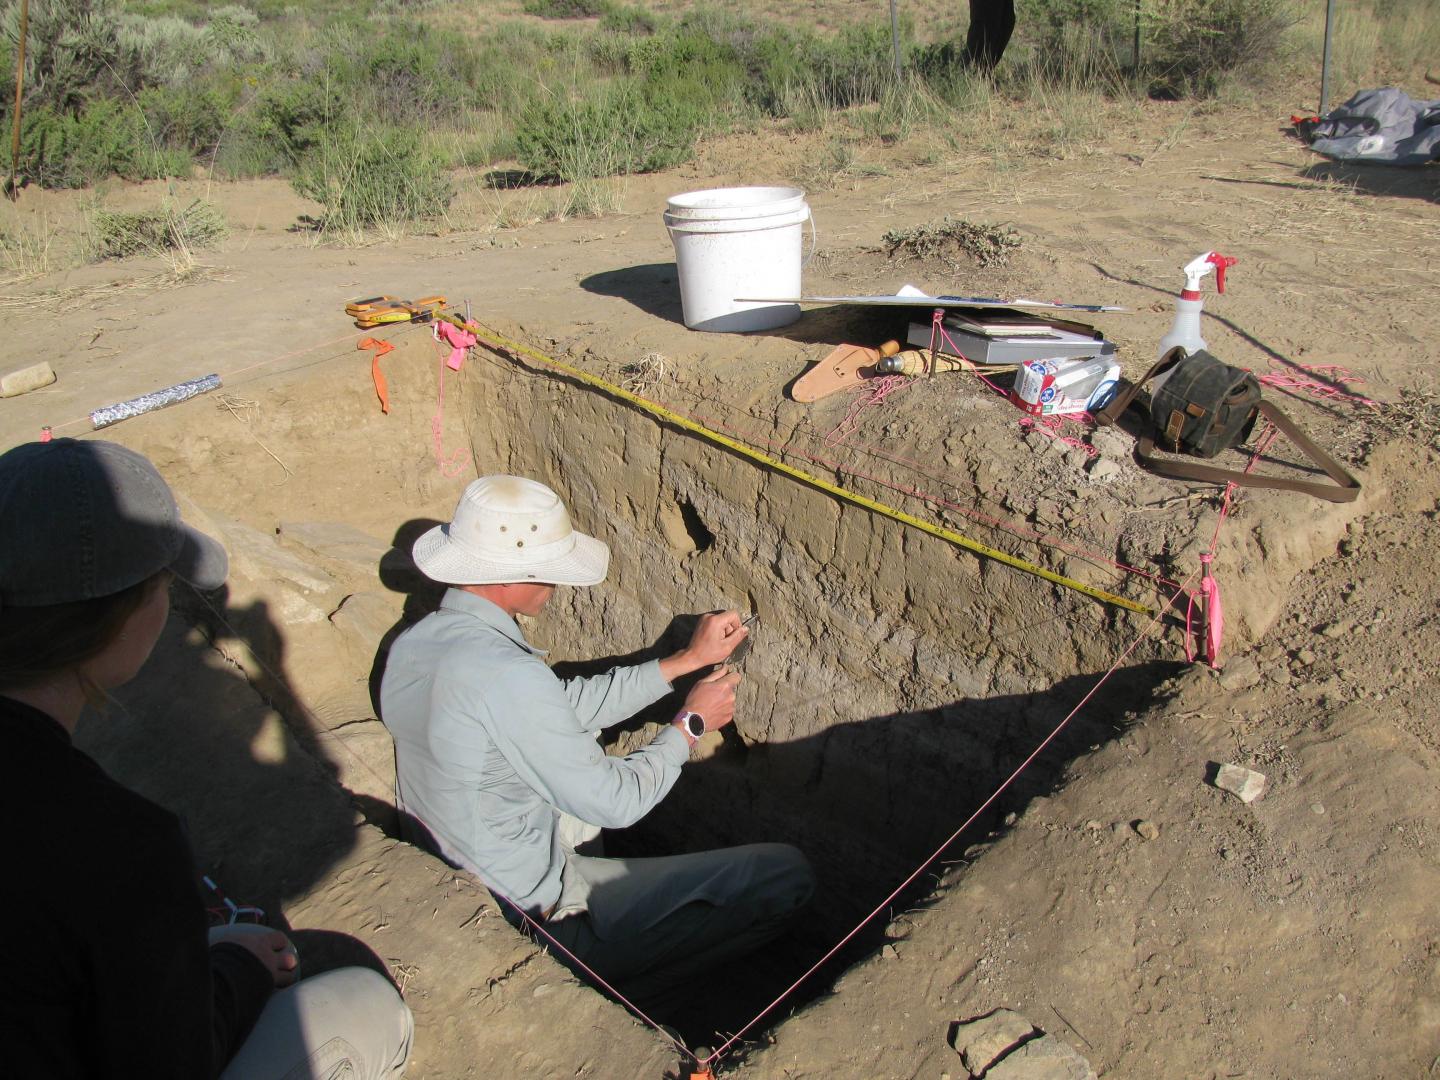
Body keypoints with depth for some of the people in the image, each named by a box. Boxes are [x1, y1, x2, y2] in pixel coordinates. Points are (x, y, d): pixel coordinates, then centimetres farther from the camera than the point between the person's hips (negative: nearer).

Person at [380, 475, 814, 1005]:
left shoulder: (412, 643, -3)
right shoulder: (505, 674, -32)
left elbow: (565, 705, 5)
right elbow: (617, 802, -21)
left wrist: (687, 660, 6)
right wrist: (691, 723, -4)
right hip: (531, 917, -8)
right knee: (788, 873, -7)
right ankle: (620, 988, 5)